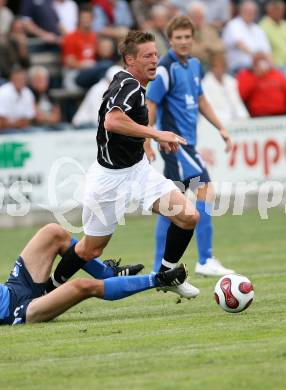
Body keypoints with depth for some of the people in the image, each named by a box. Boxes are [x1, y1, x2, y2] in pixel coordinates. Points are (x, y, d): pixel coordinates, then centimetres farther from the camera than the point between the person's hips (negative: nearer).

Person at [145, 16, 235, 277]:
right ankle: (205, 261, -15)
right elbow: (150, 106, -14)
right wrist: (146, 143, -17)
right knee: (206, 192, -15)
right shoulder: (166, 69, -13)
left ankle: (160, 268, 14)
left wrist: (221, 128, 21)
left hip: (186, 142, 9)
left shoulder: (194, 64, 13)